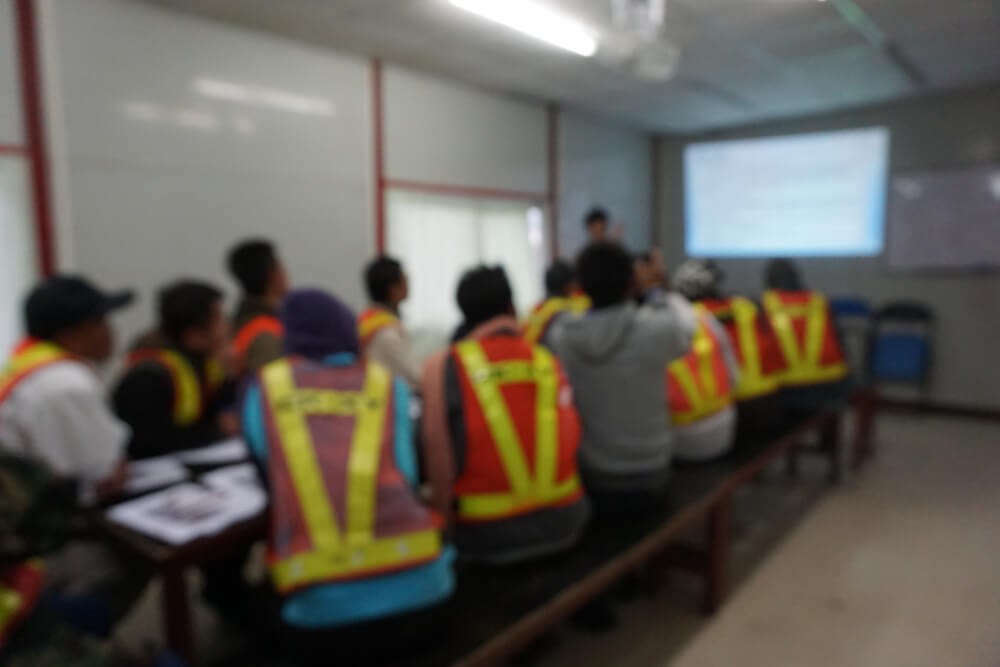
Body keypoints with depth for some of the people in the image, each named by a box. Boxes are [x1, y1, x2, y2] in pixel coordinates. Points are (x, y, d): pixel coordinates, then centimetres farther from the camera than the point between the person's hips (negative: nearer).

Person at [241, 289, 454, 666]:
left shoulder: (262, 388, 9)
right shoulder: (388, 385, 8)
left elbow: (269, 481, 15)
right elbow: (407, 479, 6)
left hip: (322, 604, 1)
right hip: (414, 584, 0)